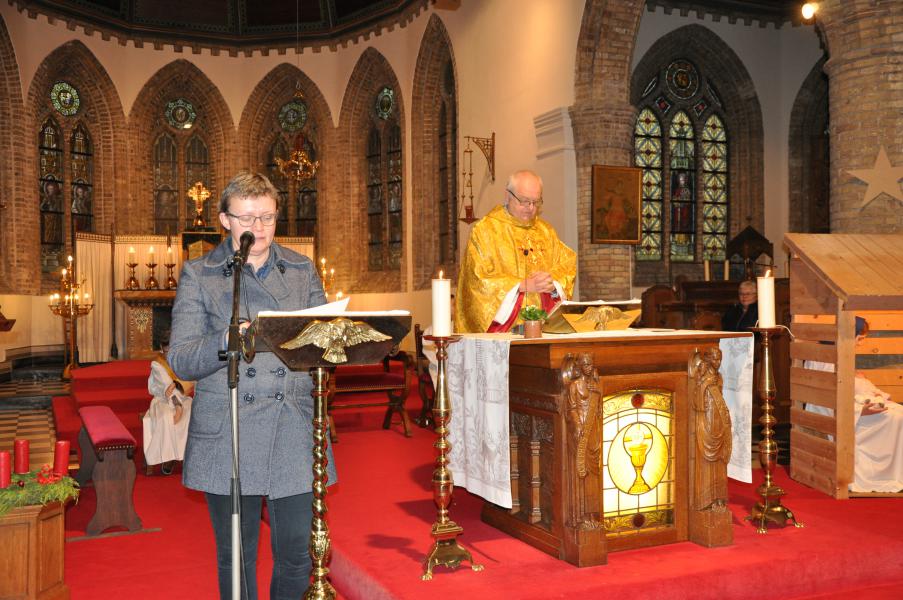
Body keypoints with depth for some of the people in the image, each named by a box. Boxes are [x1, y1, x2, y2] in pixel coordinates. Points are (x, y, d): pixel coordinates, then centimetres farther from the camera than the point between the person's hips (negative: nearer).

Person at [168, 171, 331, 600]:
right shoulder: (199, 275, 5)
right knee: (236, 557, 9)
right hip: (228, 437, -1)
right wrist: (228, 339, -21)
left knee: (297, 553, 4)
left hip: (294, 432, 2)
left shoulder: (302, 270, 12)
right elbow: (180, 360, -3)